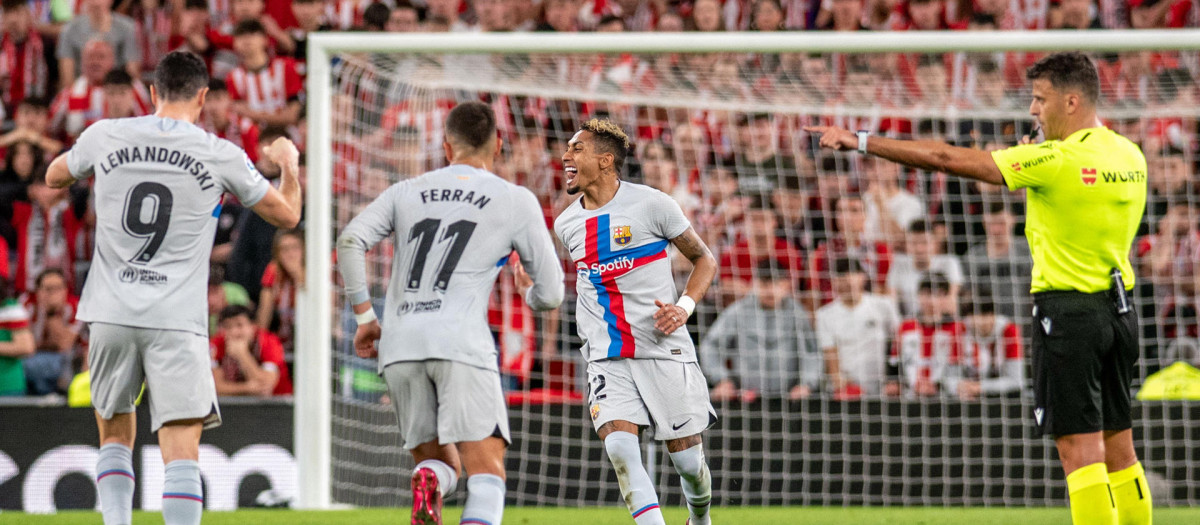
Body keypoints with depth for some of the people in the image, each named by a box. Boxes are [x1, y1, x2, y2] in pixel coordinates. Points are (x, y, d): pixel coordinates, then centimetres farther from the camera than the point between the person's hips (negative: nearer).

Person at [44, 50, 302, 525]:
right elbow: (287, 215, 14)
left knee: (115, 436, 21)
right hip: (176, 321, -2)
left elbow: (55, 177, 25)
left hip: (110, 315, 2)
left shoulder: (105, 137, 3)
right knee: (181, 453, -5)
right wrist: (289, 164, 33)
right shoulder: (221, 156, -1)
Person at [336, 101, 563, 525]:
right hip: (461, 341, -3)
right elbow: (551, 295, 11)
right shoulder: (516, 201, 12)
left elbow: (350, 241, 4)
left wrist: (364, 316, 10)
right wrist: (528, 290, 35)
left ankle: (426, 484, -20)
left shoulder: (405, 192, 19)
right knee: (486, 470, -6)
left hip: (399, 346, 3)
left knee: (438, 461, 15)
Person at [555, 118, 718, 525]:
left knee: (687, 458, 4)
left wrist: (685, 307, -13)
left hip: (664, 350, -3)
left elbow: (704, 259, 1)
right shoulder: (566, 224, 8)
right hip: (607, 358, 3)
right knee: (619, 448, -20)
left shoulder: (650, 204, -6)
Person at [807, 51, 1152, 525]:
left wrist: (861, 142, -9)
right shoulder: (1131, 157, 6)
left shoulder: (1056, 161, -15)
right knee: (1119, 450, 12)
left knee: (1080, 448, -7)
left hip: (1070, 310, -8)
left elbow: (946, 159, -14)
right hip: (1119, 308, 8)